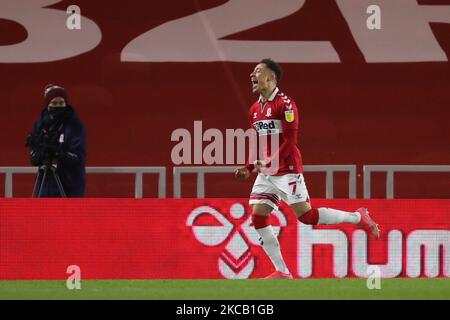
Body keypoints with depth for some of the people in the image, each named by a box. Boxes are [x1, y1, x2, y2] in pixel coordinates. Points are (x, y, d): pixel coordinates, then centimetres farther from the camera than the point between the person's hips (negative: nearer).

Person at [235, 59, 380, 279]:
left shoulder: (284, 104, -11)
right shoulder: (255, 109, 14)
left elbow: (290, 141, -16)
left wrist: (270, 163, -22)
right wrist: (249, 168, 10)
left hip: (287, 170, -8)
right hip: (266, 173, 8)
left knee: (305, 215, -11)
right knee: (258, 218, -2)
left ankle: (358, 217, 6)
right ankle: (282, 271, 2)